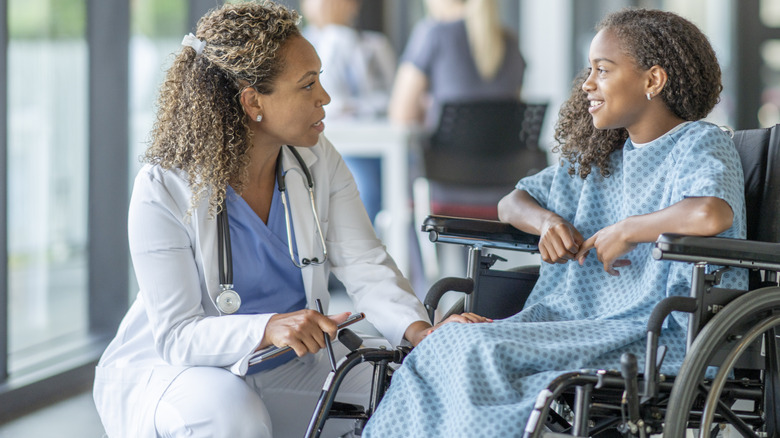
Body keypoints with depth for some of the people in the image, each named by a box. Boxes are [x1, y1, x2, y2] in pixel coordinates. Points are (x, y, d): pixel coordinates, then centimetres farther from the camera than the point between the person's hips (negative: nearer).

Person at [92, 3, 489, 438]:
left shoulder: (319, 162, -2)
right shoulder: (165, 189, -20)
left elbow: (366, 266, -9)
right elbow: (177, 336, -23)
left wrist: (419, 329, -30)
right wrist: (268, 329, -42)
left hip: (291, 368, 5)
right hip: (169, 370, -5)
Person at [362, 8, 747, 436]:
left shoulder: (701, 145, -5)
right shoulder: (600, 156, 20)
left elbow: (711, 214, -29)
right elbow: (512, 203, 27)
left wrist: (626, 230, -15)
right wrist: (547, 221, 3)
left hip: (661, 339, -8)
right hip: (578, 321, 8)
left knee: (480, 354, -26)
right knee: (448, 345, -17)